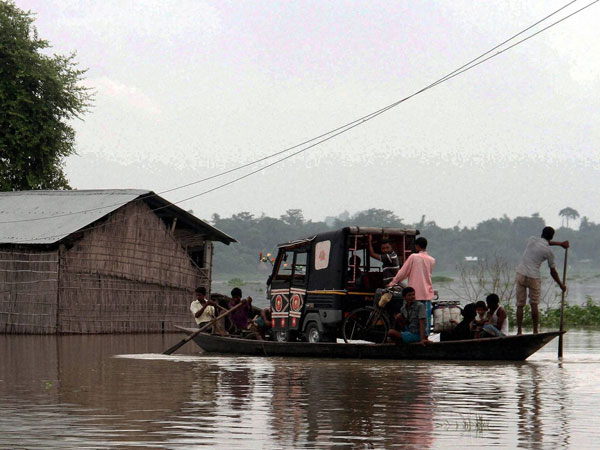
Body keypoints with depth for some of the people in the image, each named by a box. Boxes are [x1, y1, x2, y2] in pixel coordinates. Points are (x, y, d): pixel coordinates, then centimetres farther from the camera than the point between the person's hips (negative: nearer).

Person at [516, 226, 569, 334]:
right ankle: (535, 331, 7)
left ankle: (519, 331, 4)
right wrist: (561, 285, 17)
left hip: (521, 274, 3)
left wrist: (560, 243, 34)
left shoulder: (532, 240, 4)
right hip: (534, 277, -3)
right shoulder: (549, 251, -5)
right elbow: (553, 271, 3)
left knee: (520, 305, 6)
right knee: (534, 305, 7)